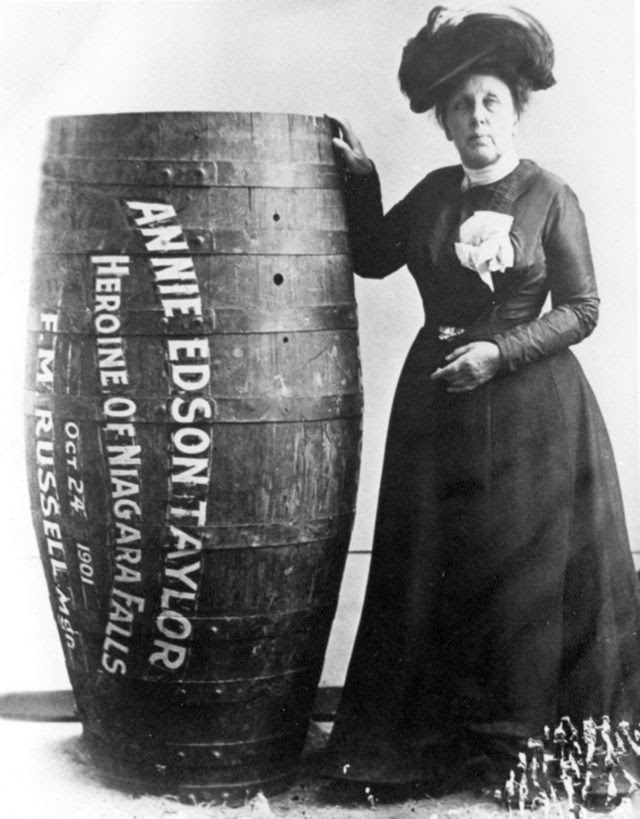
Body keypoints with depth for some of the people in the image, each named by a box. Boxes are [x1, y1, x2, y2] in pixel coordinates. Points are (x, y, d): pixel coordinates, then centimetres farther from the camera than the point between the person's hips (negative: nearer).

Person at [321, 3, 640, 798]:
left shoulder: (549, 197, -6)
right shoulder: (435, 193, 7)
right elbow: (371, 259, 17)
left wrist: (499, 351, -16)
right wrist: (360, 177, 5)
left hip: (528, 409, -4)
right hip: (436, 403, 4)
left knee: (524, 575, 0)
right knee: (432, 572, 6)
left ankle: (517, 743, 13)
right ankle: (432, 735, 18)